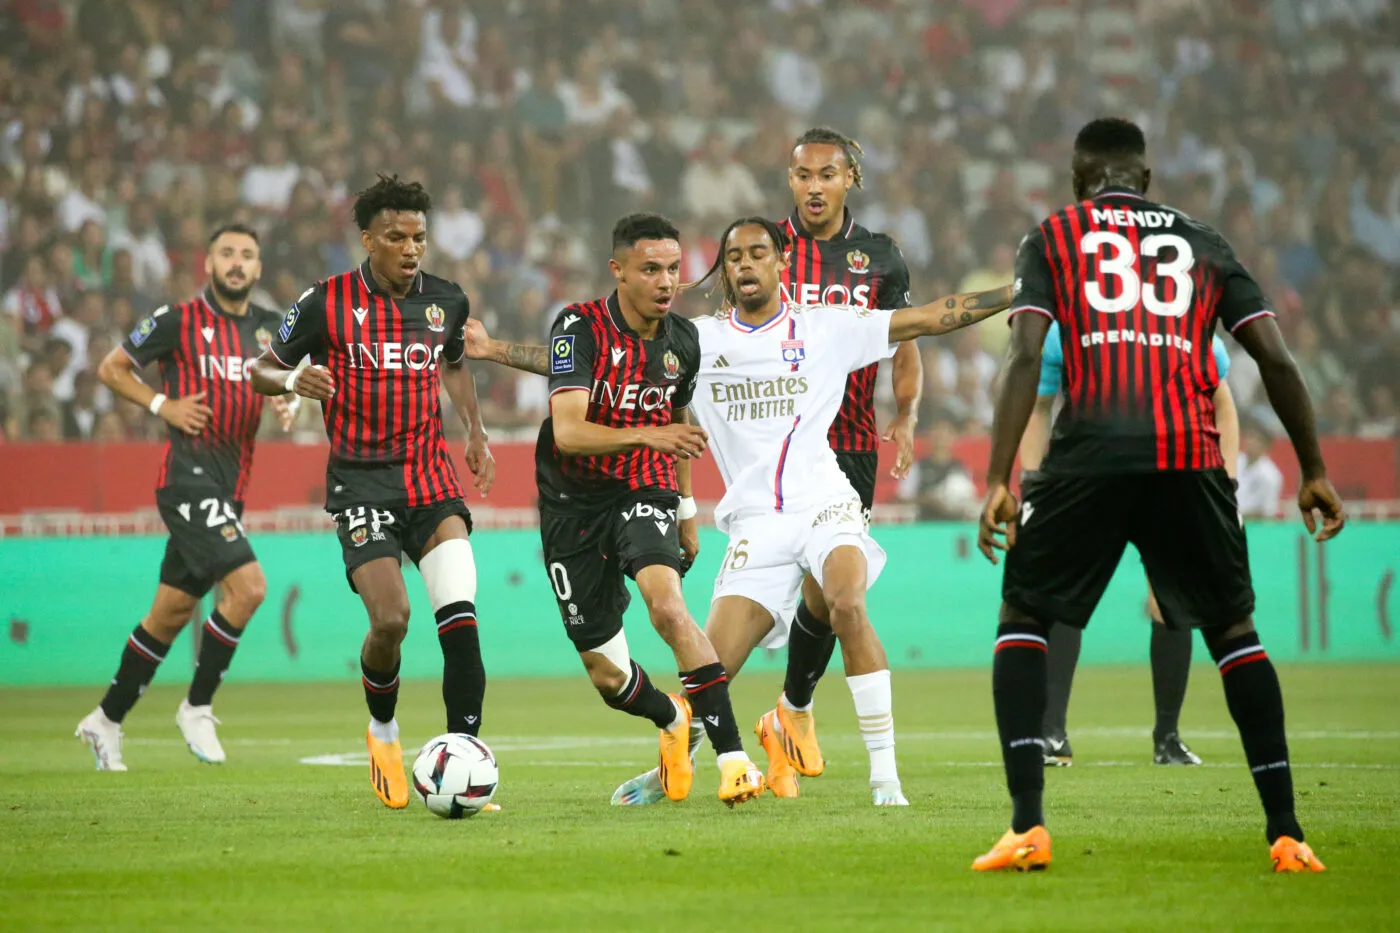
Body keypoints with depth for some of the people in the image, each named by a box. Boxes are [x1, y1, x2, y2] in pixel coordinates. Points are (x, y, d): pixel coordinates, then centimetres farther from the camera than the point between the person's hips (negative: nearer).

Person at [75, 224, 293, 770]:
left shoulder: (270, 328, 10)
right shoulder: (178, 320, -5)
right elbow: (110, 368, 3)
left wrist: (288, 403, 1)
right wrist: (163, 404, -9)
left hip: (231, 482, 7)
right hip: (188, 474, -7)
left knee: (173, 612, 12)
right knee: (248, 585, -20)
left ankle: (107, 720, 24)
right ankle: (197, 707, -6)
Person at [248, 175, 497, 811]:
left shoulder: (446, 301, 7)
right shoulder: (326, 304, -5)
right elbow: (262, 369, 5)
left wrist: (475, 432, 15)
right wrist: (292, 380, -18)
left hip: (432, 477, 3)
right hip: (362, 484, -3)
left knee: (461, 622, -14)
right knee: (391, 620, -17)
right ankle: (382, 729, 14)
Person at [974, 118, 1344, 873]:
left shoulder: (1051, 239, 14)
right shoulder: (1203, 243, 22)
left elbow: (1025, 357, 0)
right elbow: (1276, 360, 14)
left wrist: (998, 482, -5)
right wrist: (1314, 471, 21)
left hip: (1091, 453, -2)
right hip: (1191, 457, 2)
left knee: (1023, 618, 12)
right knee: (1232, 629, 18)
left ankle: (1027, 827, -4)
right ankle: (1286, 833, 11)